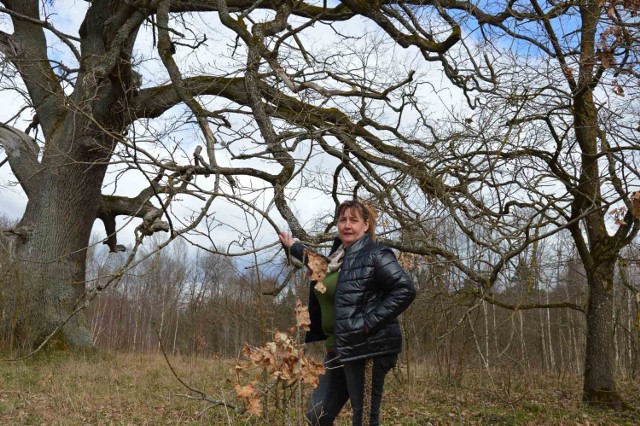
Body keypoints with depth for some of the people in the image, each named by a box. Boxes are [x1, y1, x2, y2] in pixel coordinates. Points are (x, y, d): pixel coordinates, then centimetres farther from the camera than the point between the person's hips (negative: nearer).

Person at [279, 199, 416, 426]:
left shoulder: (375, 254, -10)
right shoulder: (337, 256, 15)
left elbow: (405, 290, -18)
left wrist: (369, 322, -19)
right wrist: (293, 247, 48)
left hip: (367, 348, -9)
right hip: (339, 349, 9)